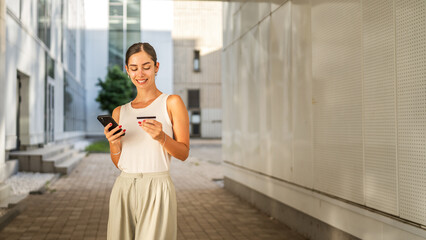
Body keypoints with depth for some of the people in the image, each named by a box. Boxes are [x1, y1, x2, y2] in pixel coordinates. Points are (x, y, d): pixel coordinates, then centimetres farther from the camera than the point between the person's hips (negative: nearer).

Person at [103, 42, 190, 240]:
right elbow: (118, 162, 14)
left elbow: (183, 153, -2)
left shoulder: (171, 103, 2)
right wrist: (114, 143, -6)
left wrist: (161, 137, -20)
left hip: (157, 189, -4)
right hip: (124, 189, 4)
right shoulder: (119, 112, 14)